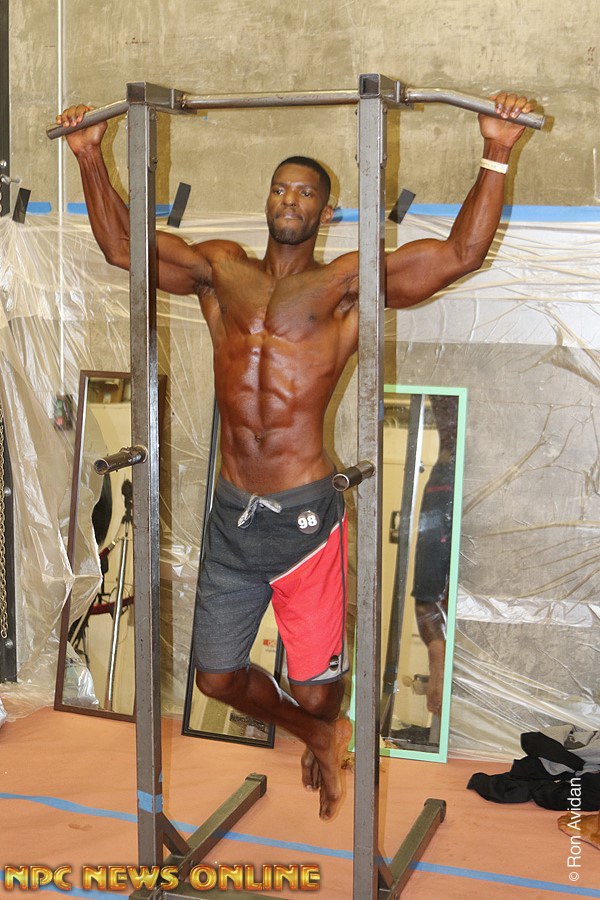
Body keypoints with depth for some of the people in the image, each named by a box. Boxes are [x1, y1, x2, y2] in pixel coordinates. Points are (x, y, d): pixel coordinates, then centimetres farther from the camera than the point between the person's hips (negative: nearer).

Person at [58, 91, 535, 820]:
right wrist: (91, 158, 11)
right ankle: (315, 732, 39)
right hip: (231, 514, 4)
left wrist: (494, 157, -13)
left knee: (316, 691, 7)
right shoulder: (222, 272, 11)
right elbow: (121, 244, 16)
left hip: (303, 514, -4)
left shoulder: (346, 283, 0)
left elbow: (460, 254, -7)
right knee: (217, 677, 12)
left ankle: (325, 736, 45)